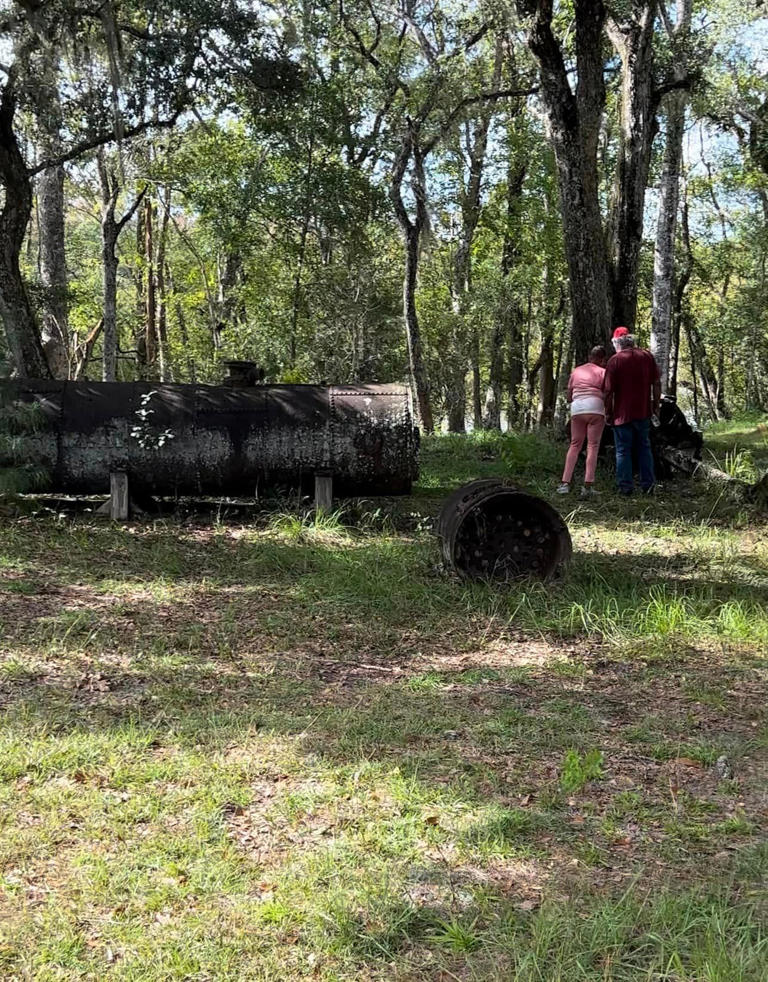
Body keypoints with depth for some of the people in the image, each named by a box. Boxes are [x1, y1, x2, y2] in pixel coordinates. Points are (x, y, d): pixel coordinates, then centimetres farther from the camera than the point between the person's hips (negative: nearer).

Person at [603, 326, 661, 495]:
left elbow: (609, 391, -10)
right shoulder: (647, 356, 1)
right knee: (644, 448, 16)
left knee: (623, 451, 6)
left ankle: (626, 486, 6)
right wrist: (656, 404, 13)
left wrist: (608, 413, 0)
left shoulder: (615, 361, -10)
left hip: (622, 413, -4)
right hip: (644, 411, 4)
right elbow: (657, 383, 3)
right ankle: (648, 484, 16)